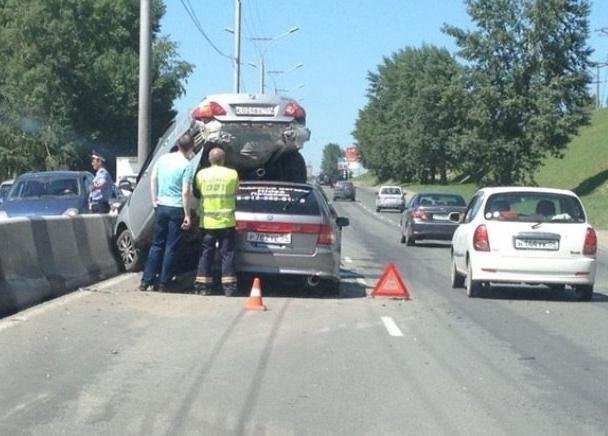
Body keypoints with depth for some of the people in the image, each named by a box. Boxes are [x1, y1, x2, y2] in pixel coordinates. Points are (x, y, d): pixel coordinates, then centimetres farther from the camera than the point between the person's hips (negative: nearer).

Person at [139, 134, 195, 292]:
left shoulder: (163, 159, 5)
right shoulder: (187, 165, -12)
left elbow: (153, 178, 8)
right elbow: (185, 192, -16)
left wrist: (154, 200, 13)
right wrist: (187, 215, -12)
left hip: (161, 206, 5)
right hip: (176, 209, -5)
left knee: (157, 244, 14)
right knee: (171, 247, 4)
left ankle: (146, 281, 11)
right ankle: (162, 283, 6)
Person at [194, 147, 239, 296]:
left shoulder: (201, 174, -2)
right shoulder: (233, 174, -4)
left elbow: (199, 190, 11)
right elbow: (235, 193, 8)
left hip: (207, 222, 1)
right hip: (226, 222, -1)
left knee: (206, 254, 8)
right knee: (227, 254, 5)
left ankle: (202, 286, 8)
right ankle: (229, 287, 4)